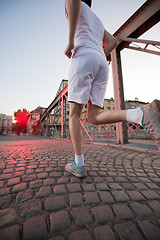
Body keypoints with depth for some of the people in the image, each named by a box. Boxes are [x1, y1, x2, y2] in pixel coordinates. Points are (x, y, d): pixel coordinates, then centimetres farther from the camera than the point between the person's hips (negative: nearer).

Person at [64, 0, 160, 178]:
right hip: (102, 64, 6)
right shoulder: (97, 21, 43)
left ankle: (78, 165, -8)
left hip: (83, 58, -5)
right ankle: (141, 114, -27)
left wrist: (70, 41, -5)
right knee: (93, 117, -4)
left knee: (74, 114, -6)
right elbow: (113, 42, 36)